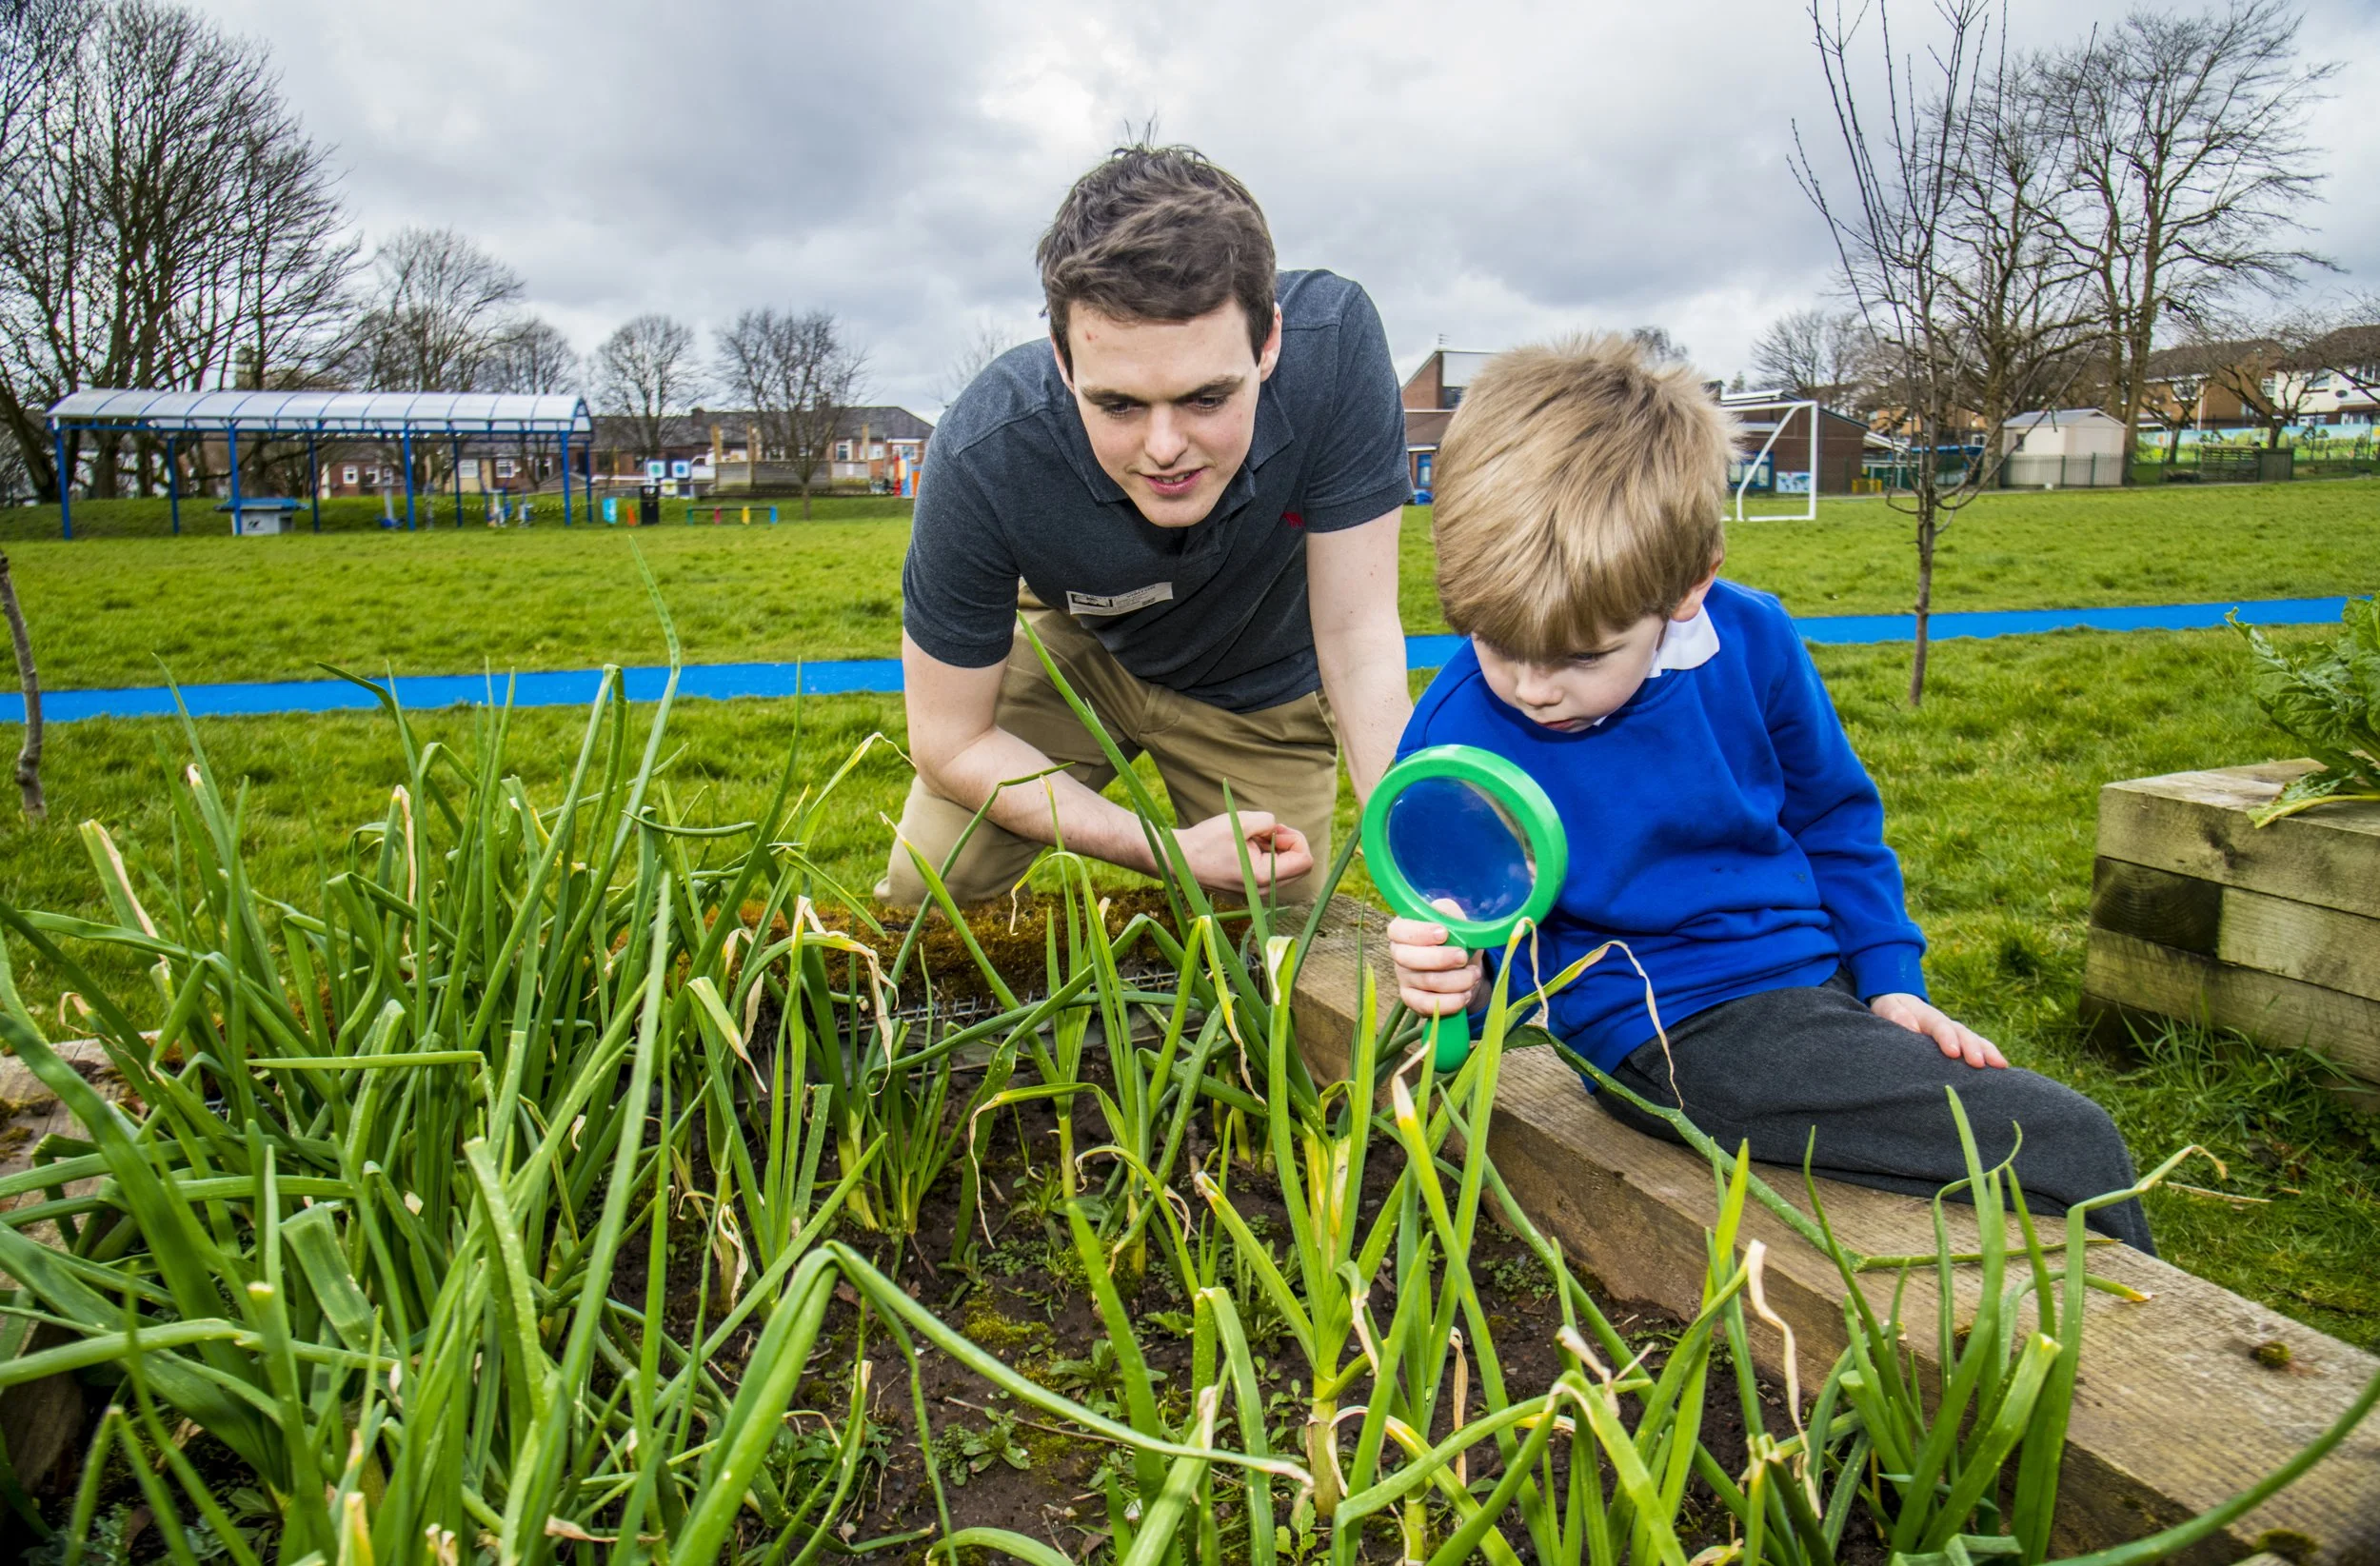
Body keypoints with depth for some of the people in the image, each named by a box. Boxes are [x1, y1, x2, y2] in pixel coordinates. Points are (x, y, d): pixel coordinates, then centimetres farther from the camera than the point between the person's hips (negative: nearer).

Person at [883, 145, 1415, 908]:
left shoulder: (1334, 341, -37)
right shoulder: (983, 457, -37)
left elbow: (1356, 636, -29)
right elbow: (950, 741, -24)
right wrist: (1171, 849, -32)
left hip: (1259, 691, 1)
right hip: (1074, 645, 0)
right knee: (923, 895, -13)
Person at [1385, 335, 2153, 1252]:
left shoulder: (1749, 643, -6)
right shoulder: (1456, 734, -16)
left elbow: (1833, 815, 13)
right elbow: (1477, 946, -2)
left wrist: (1890, 980, 9)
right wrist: (1452, 983, -25)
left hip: (1821, 983, 6)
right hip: (1679, 1034, -5)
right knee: (2071, 1152, -15)